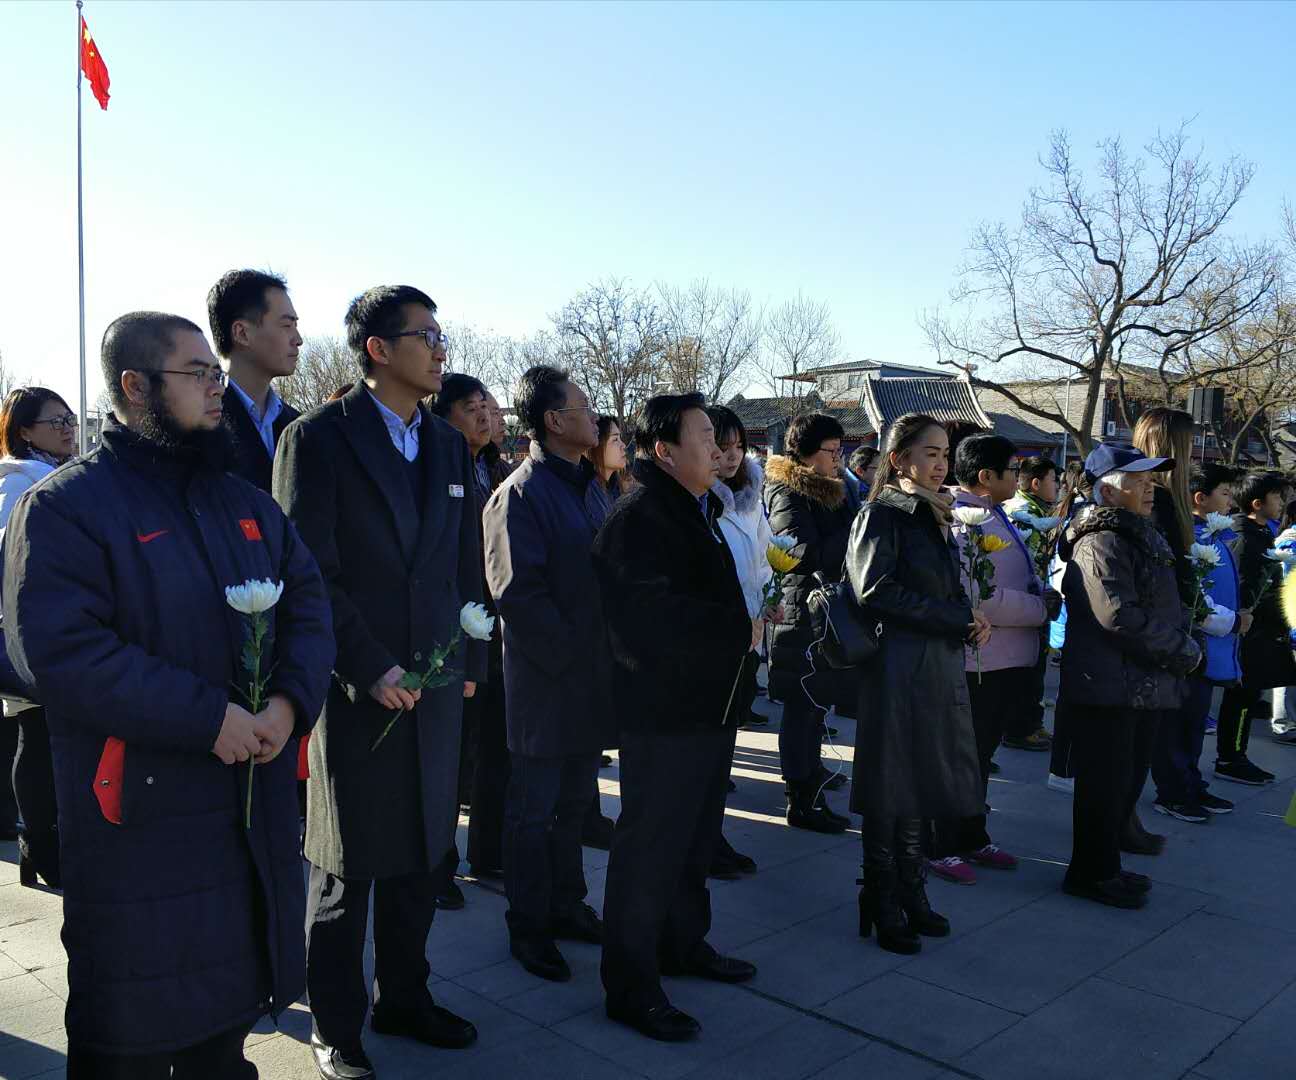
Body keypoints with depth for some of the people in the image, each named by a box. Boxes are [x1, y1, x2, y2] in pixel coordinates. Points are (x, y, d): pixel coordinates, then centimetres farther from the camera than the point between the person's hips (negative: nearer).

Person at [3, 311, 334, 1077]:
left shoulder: (245, 502, 12)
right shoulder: (65, 507, -10)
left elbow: (308, 602, 7)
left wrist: (289, 703, -12)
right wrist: (207, 718, -22)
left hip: (256, 810, 6)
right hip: (139, 822, -6)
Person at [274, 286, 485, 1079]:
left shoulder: (449, 445, 11)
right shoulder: (320, 438, -8)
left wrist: (471, 661, 8)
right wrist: (370, 668, -16)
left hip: (436, 686, 6)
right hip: (359, 688, -5)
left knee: (421, 857, 16)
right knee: (348, 866, 8)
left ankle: (404, 997, 34)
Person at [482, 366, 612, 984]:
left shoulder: (589, 488, 12)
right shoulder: (522, 493, -14)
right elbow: (518, 592, -20)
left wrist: (608, 652, 7)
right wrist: (570, 655, -17)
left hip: (593, 676, 8)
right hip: (545, 679, -8)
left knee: (573, 801, 19)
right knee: (533, 809, 7)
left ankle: (566, 906, 34)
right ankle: (528, 927, 22)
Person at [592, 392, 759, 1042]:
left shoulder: (696, 511, 15)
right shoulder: (638, 518, -18)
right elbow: (654, 619, -28)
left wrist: (750, 619, 1)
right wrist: (742, 629, -18)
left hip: (709, 707, 10)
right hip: (663, 714, -10)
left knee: (696, 836, 21)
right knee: (650, 845, 1)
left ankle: (684, 943, 39)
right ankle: (630, 985, 14)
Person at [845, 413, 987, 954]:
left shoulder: (937, 517, 16)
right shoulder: (882, 515, -8)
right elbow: (877, 592, -19)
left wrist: (968, 617, 1)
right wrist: (960, 619, -14)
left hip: (939, 666, 8)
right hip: (898, 667, -8)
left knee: (918, 785, 13)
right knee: (890, 789, 1)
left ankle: (911, 894, 24)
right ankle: (883, 904, 13)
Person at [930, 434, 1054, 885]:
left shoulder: (992, 516, 14)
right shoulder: (963, 521, -19)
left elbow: (1018, 580, 22)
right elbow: (979, 597, -27)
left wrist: (1044, 594, 1)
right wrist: (1041, 609, -17)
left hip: (1004, 661, 10)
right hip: (977, 662, -10)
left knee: (981, 755, 20)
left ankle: (972, 837, 33)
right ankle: (941, 847, 15)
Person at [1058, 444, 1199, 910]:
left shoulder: (1142, 538, 18)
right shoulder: (1101, 542, -15)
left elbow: (1167, 607, 25)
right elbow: (1119, 616, -24)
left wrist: (1181, 640, 5)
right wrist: (1182, 650, -14)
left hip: (1143, 684, 10)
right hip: (1109, 686, -10)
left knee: (1129, 779, 16)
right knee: (1105, 783, -1)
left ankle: (1104, 866, 29)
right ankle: (1092, 874, 12)